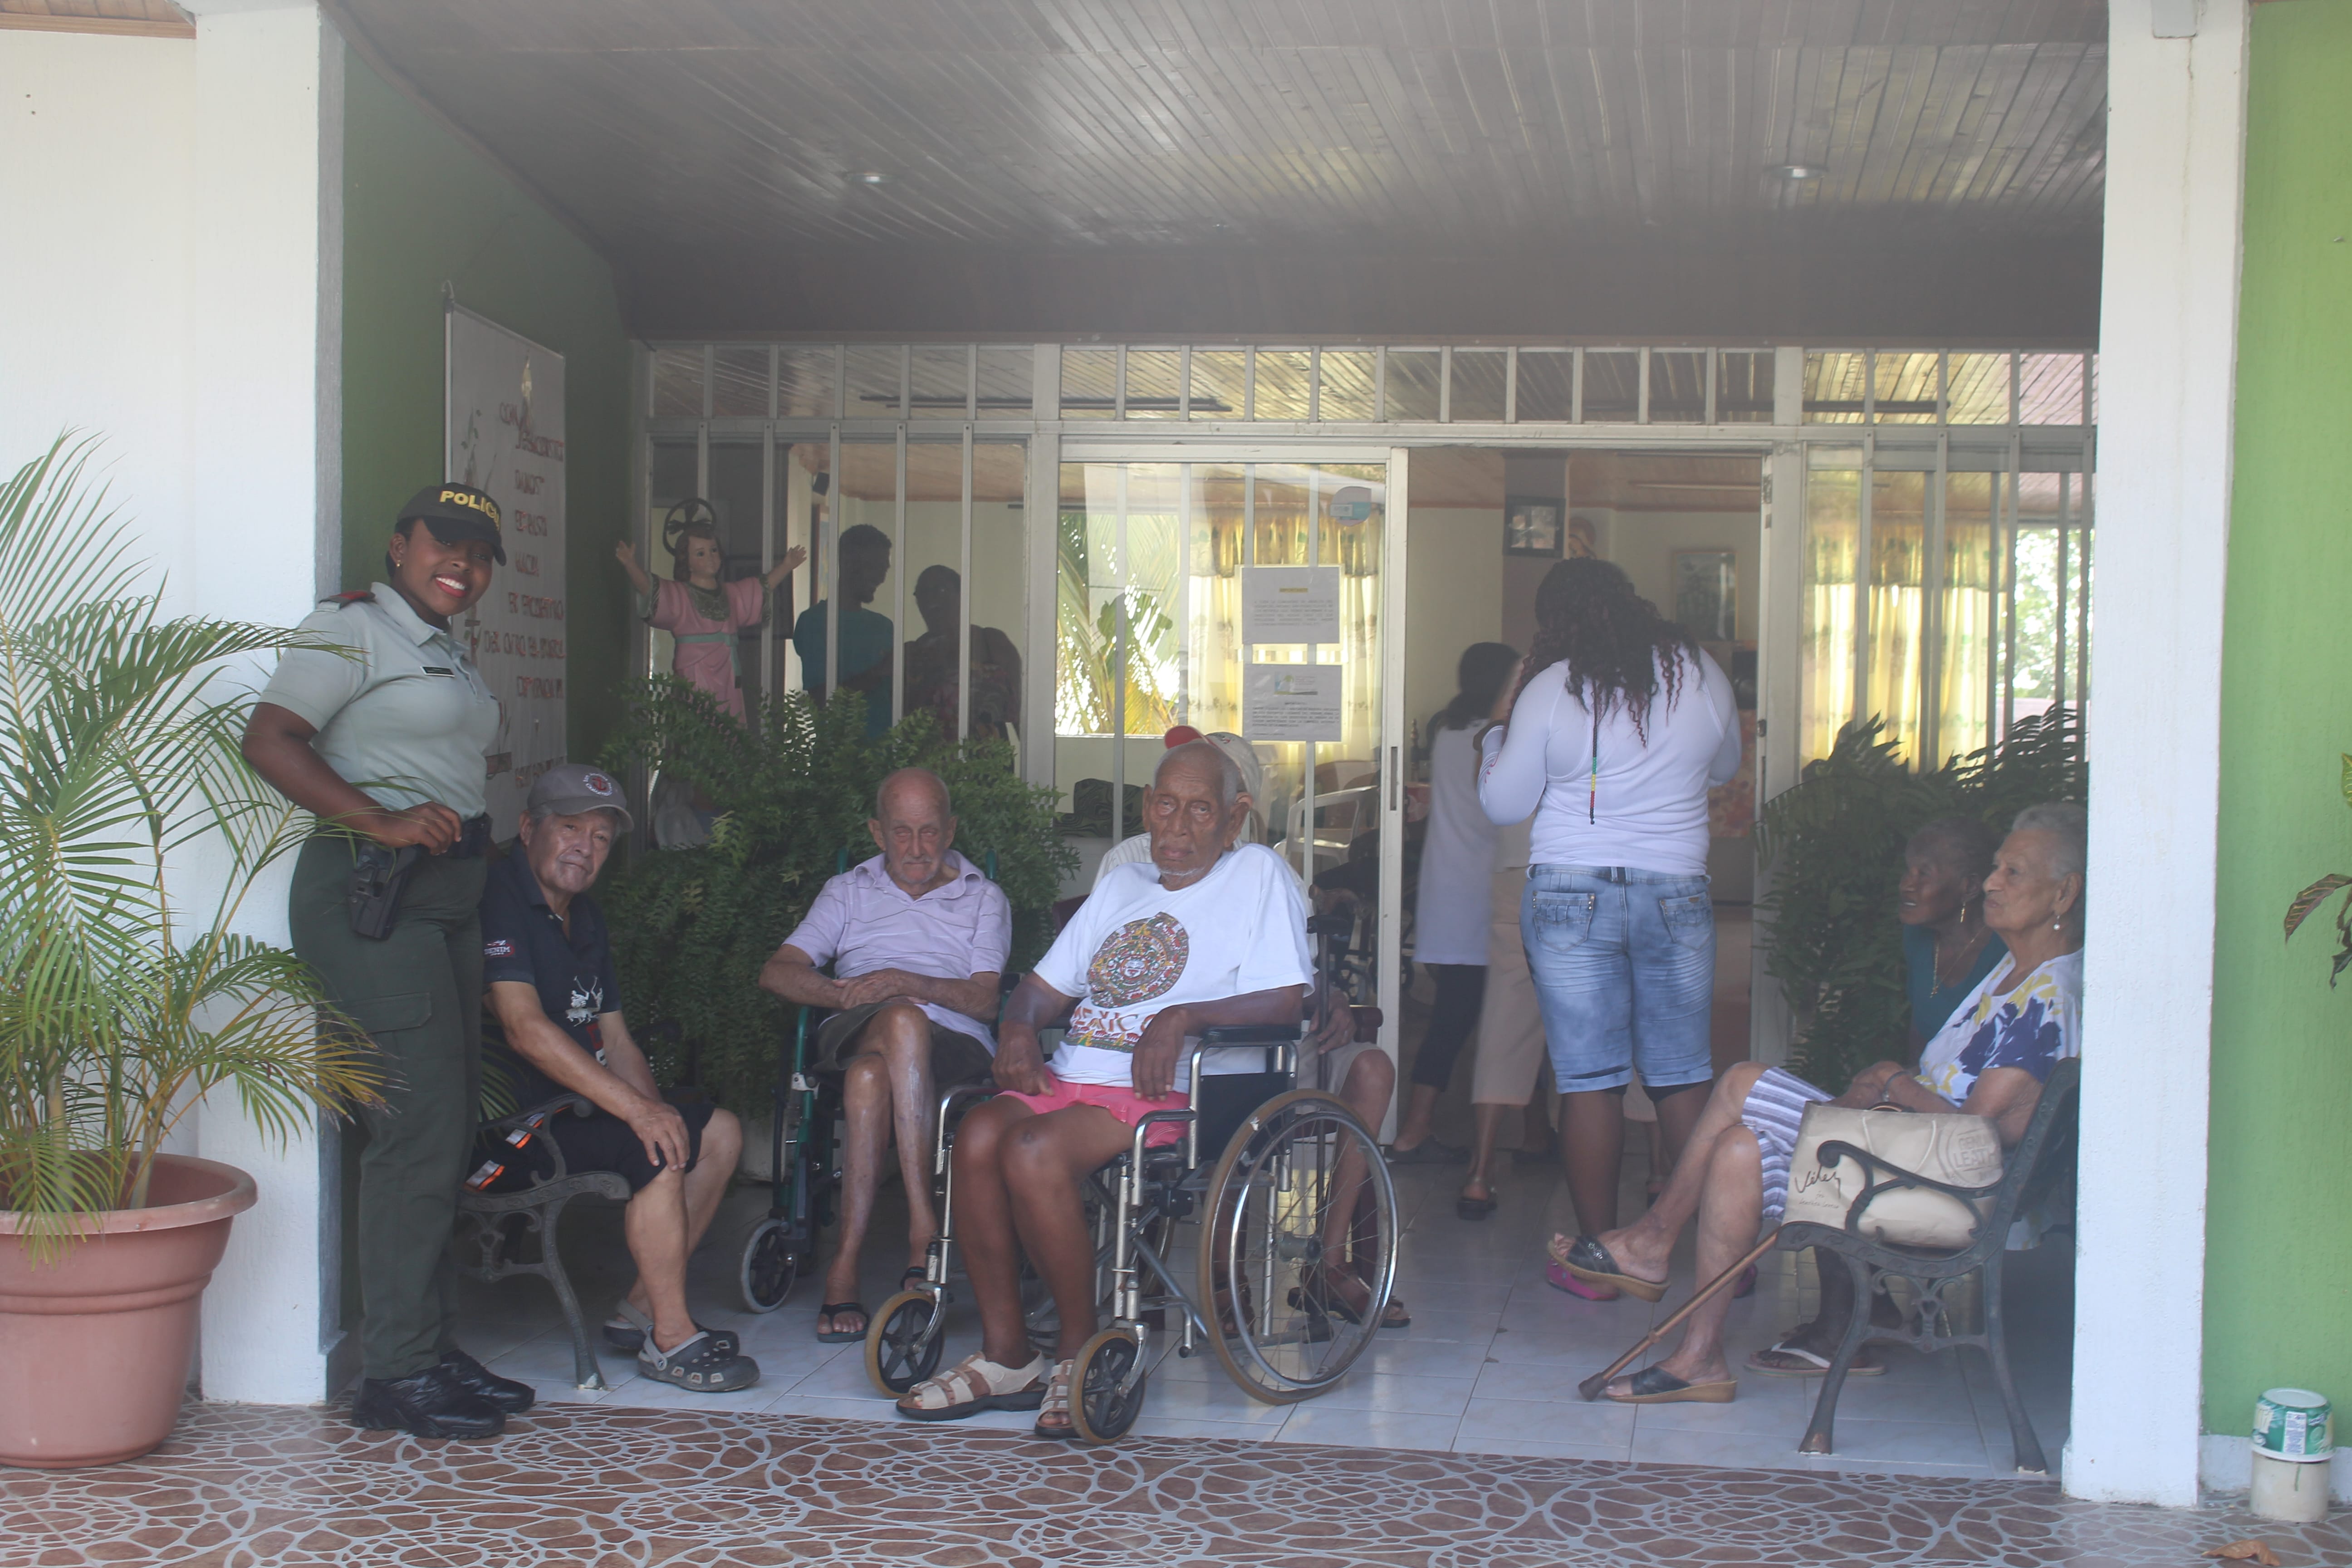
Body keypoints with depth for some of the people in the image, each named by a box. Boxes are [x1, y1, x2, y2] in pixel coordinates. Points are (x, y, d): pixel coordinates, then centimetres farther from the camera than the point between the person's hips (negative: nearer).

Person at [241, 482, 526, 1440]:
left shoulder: (449, 651, 21)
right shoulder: (354, 627, -6)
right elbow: (270, 740, -16)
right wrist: (381, 822, -22)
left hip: (448, 895, 9)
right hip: (371, 893, -9)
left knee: (449, 1132, 11)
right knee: (420, 1129, -11)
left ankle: (432, 1345, 20)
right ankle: (396, 1376, -5)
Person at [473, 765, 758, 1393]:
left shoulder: (585, 918, 17)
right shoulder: (497, 900, -15)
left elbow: (614, 1038, 18)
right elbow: (524, 1027, -26)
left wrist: (658, 1110, -3)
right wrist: (637, 1110, -28)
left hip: (572, 1105, 10)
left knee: (719, 1133, 7)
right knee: (660, 1154, -25)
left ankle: (642, 1310, 7)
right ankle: (669, 1340, -15)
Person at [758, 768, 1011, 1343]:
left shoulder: (984, 899, 21)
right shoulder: (848, 892, 26)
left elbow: (985, 1000, 3)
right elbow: (777, 972, 11)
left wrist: (909, 984, -15)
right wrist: (844, 993, -11)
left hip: (952, 1045, -1)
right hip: (854, 1037, 1)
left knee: (870, 1076, -38)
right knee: (902, 1020, -38)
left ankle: (845, 1265, -40)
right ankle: (924, 1225, -43)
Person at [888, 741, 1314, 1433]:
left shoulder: (1257, 873, 5)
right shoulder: (1122, 886, 26)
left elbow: (1286, 999, -7)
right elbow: (1046, 986, 28)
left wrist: (1183, 1017, -17)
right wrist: (1019, 1031, 5)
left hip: (1166, 1092, -6)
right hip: (1071, 1077, 7)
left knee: (1033, 1149, -31)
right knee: (979, 1134, -24)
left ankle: (1078, 1353, -15)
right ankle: (1006, 1357, -16)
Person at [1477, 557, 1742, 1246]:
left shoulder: (1549, 691, -6)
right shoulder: (1701, 675, 2)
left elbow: (1504, 803, 2)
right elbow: (1725, 766, 21)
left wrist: (1495, 741, 20)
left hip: (1571, 897, -2)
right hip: (1676, 894, 2)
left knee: (1590, 1082, 3)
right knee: (1685, 1081, 9)